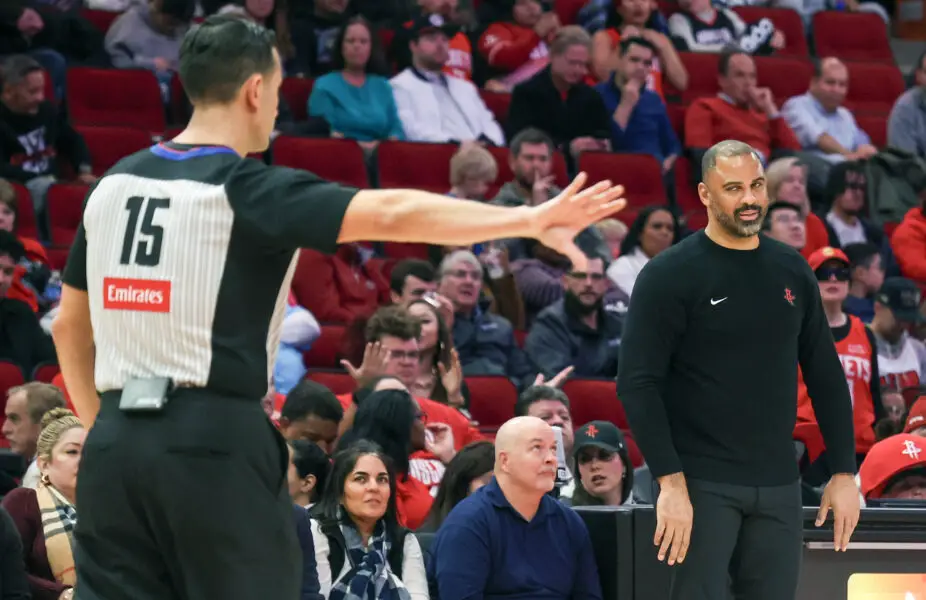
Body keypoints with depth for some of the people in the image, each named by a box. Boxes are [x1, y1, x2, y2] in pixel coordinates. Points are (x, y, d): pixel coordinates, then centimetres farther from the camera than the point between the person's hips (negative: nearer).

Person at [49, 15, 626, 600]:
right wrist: (531, 220, -19)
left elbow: (69, 325, 19)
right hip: (214, 442, -6)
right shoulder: (246, 190, -7)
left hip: (116, 443, 6)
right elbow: (391, 213, -18)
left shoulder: (114, 184, 12)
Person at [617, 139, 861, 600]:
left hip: (777, 486, 5)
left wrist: (844, 472, 7)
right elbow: (638, 384, -12)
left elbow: (826, 377, 14)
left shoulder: (792, 272, 9)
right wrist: (670, 482, -19)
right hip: (702, 485, -5)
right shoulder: (669, 276, -6)